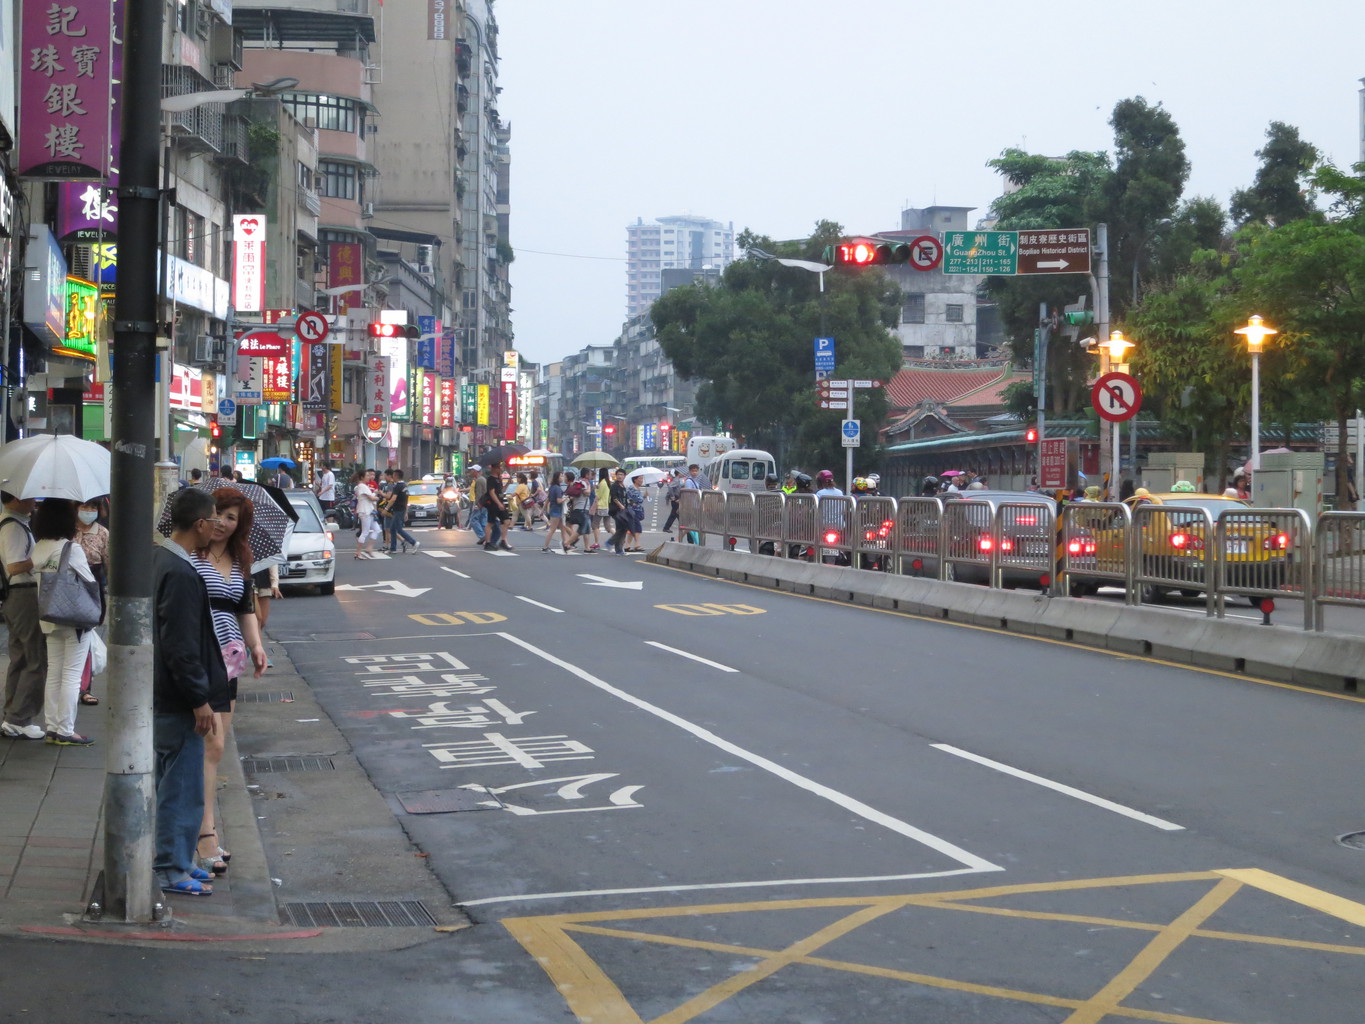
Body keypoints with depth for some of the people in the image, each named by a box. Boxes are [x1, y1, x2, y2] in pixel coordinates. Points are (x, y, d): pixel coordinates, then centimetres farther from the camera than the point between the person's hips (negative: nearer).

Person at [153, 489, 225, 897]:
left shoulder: (160, 560, 8)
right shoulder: (180, 574, -23)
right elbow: (180, 647, -24)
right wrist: (199, 700, -19)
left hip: (163, 695, 10)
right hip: (177, 699, -10)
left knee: (170, 782, 19)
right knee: (182, 787, -2)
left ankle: (174, 858, 29)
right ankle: (172, 871, 5)